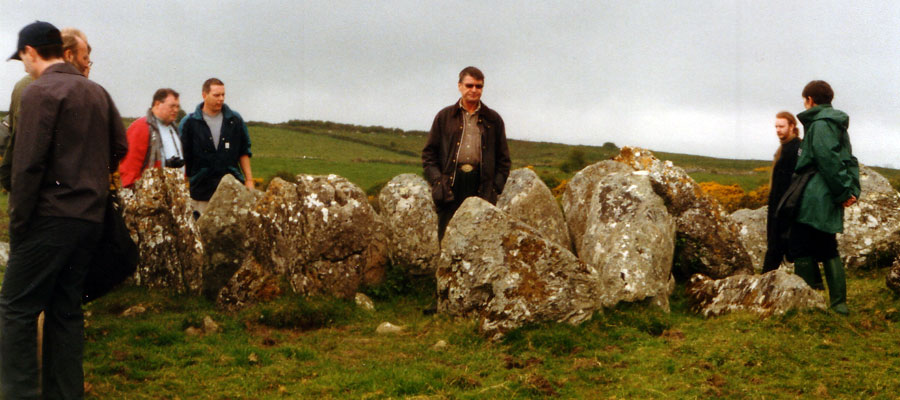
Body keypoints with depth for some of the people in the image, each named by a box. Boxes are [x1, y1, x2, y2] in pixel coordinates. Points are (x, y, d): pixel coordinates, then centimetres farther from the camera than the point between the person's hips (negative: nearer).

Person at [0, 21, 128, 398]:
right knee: (66, 309, 12)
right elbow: (119, 147, 15)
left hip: (51, 216, -7)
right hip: (90, 217, 7)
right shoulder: (97, 92, 12)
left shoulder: (40, 92, -10)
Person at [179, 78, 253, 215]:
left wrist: (249, 179, 10)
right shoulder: (189, 123, 2)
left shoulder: (235, 120, 9)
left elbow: (244, 152, 15)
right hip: (202, 191, -2)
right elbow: (183, 157, 5)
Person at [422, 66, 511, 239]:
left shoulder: (493, 120, 15)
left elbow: (503, 159, 16)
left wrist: (496, 187, 3)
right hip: (451, 186, 0)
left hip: (482, 187, 0)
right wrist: (437, 182, -1)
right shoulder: (444, 117, 13)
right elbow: (429, 153, 12)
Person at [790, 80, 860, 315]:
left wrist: (844, 192, -14)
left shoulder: (819, 124, -11)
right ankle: (838, 303, 13)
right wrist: (853, 190, 5)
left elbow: (830, 161, -19)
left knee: (803, 251, -5)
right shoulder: (838, 125, 18)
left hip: (813, 201, -9)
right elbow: (850, 161, 14)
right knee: (829, 251, 14)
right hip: (830, 204, 10)